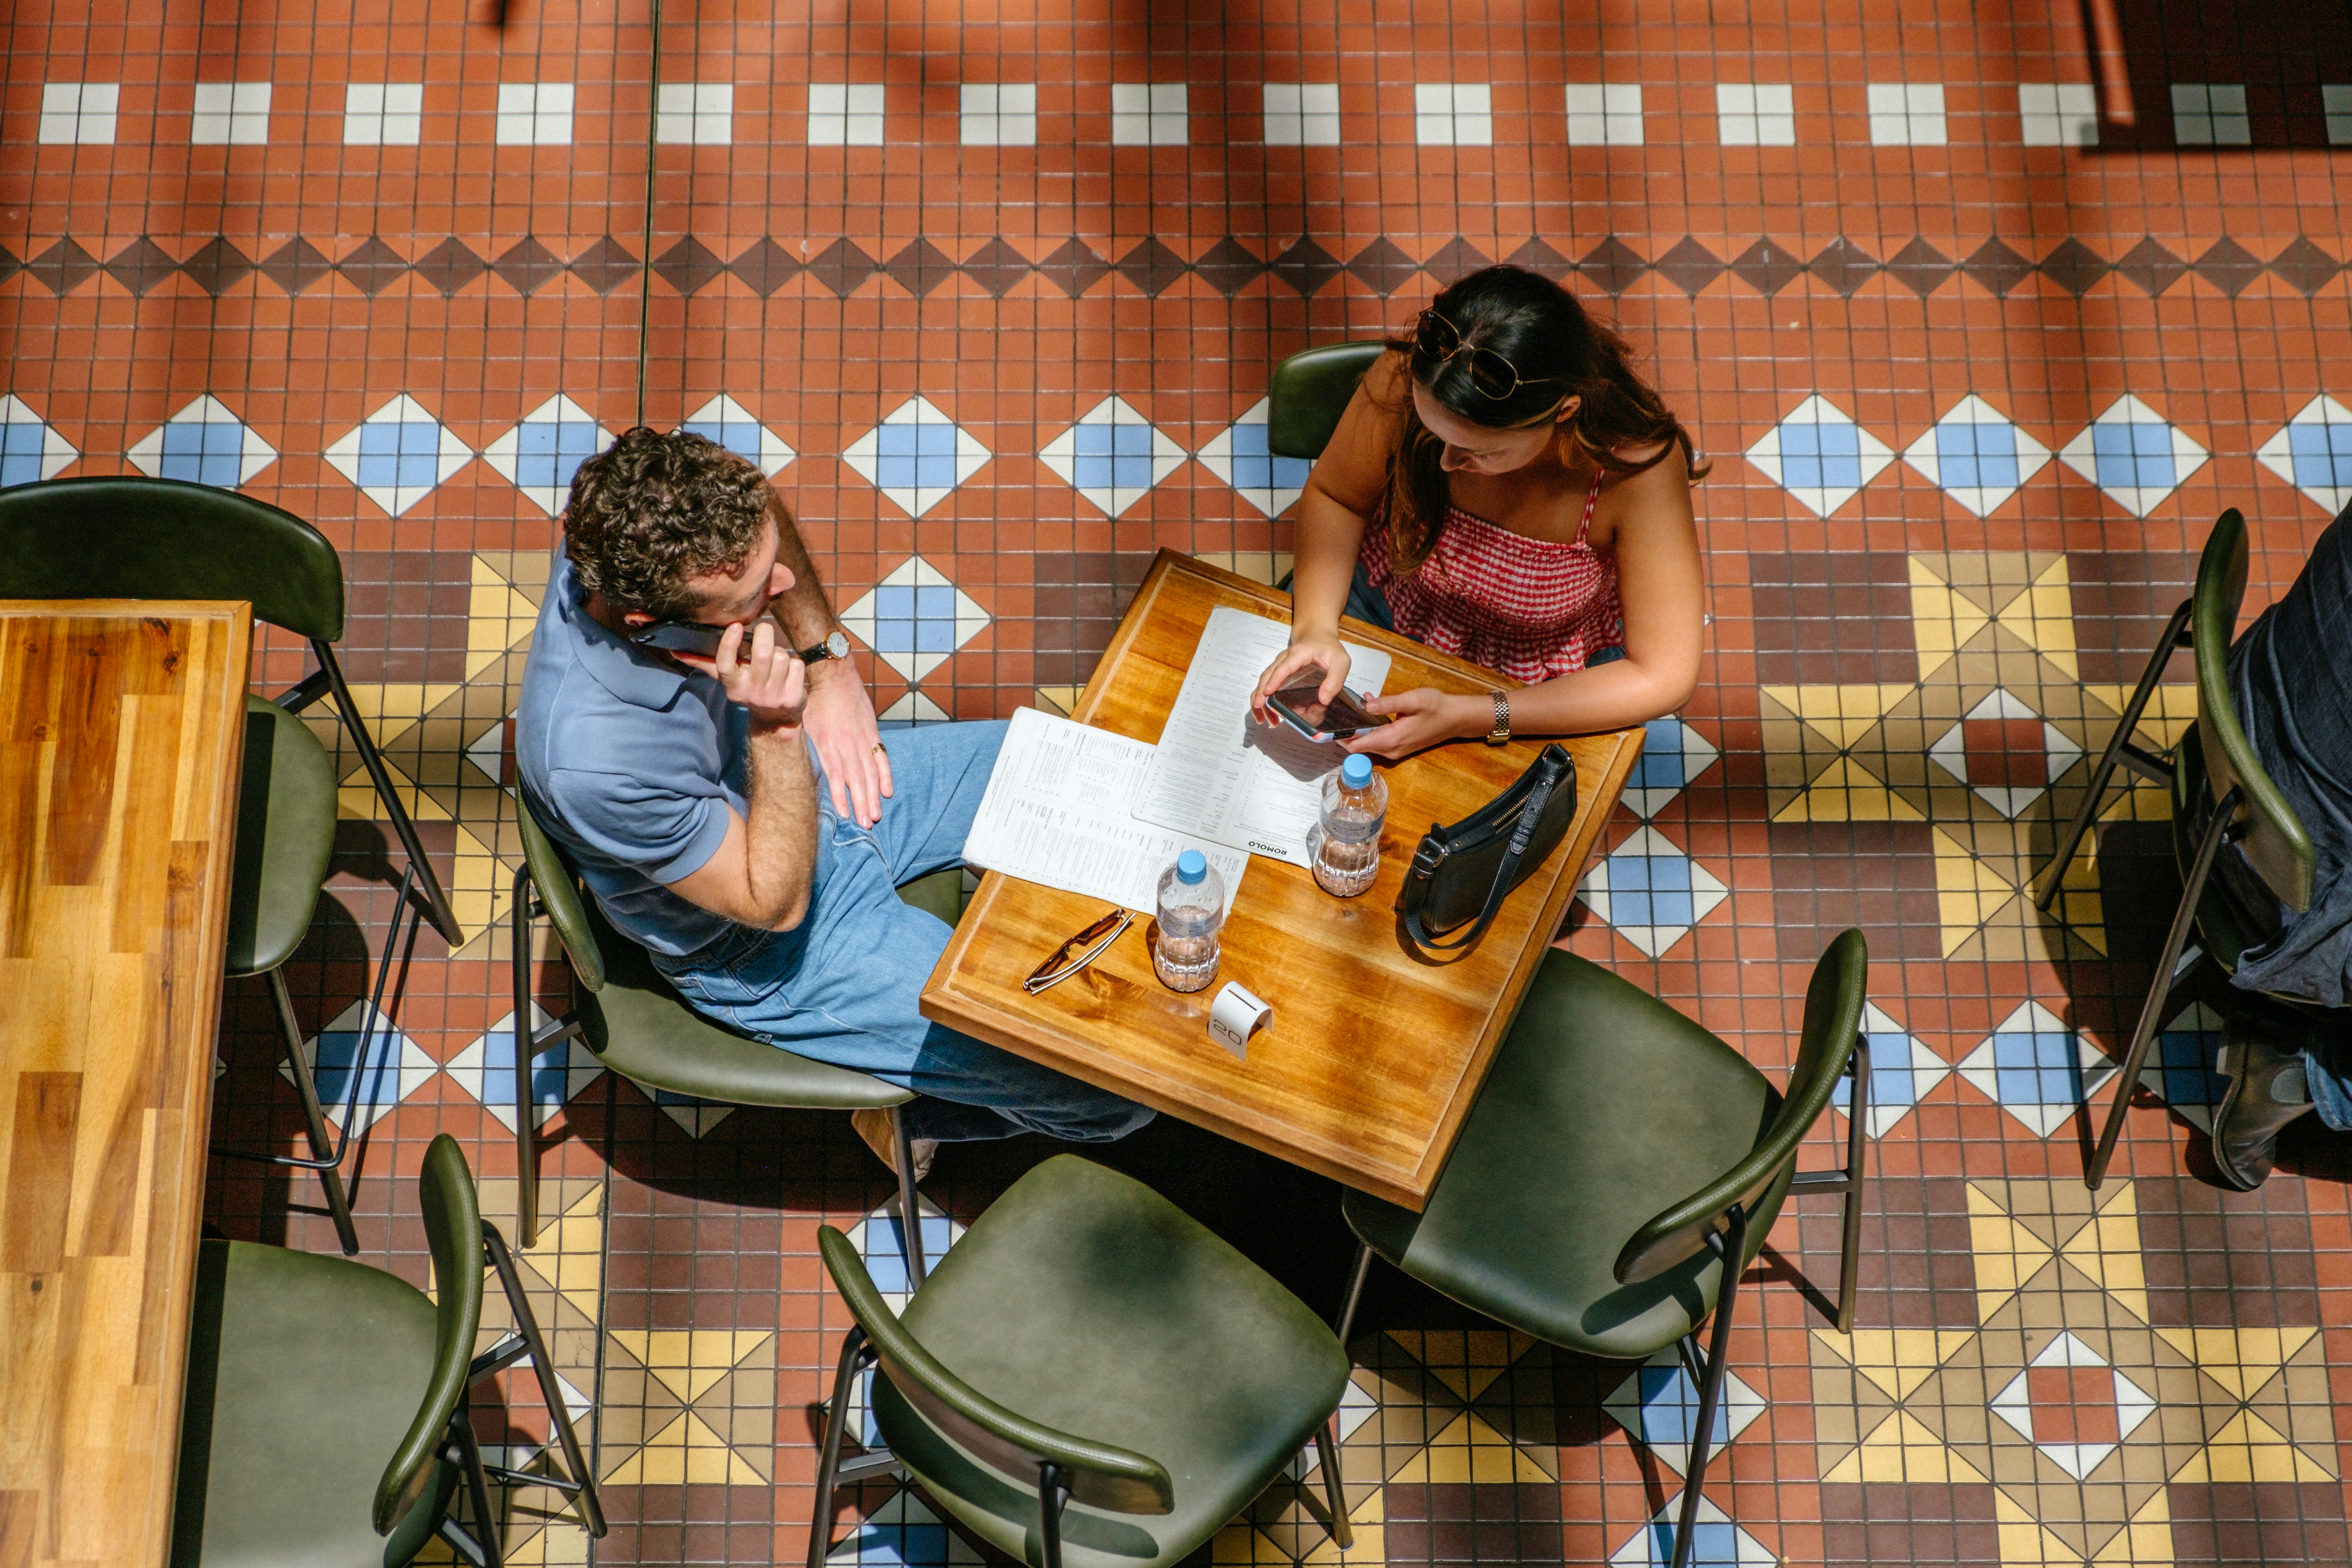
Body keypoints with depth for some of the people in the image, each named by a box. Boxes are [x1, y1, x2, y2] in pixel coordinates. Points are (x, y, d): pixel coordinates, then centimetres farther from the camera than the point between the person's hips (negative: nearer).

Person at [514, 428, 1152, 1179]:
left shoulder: (632, 538, -22)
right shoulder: (593, 758, -41)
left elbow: (765, 513, 3)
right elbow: (776, 903, -27)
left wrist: (828, 663, -6)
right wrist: (777, 728, -39)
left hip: (814, 784, 7)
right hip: (776, 953, -7)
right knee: (1119, 1086, -11)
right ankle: (915, 1112, 17)